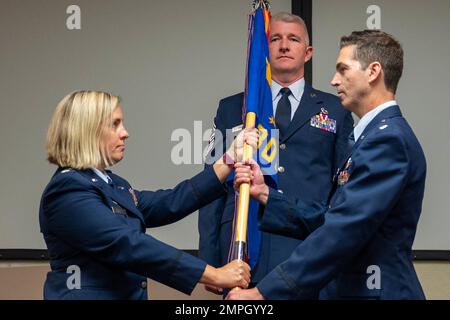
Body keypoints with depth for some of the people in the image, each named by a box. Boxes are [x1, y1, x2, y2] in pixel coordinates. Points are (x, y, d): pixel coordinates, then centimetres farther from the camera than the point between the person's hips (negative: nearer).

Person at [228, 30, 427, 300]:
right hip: (348, 288, 9)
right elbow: (327, 221, 12)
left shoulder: (388, 138, -16)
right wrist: (265, 194, 3)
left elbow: (342, 232, -24)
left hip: (377, 291, -9)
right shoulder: (376, 135, 16)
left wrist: (267, 291, -24)